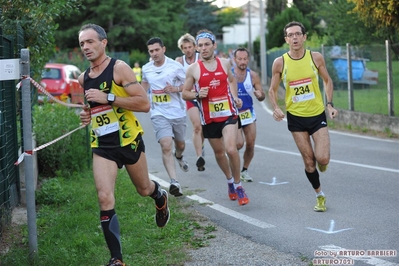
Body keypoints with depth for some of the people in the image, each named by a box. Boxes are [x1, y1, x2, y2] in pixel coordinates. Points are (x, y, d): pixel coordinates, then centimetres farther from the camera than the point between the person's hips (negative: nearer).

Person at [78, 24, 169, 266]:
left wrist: (108, 98, -24)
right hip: (102, 146, 4)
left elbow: (144, 104, -18)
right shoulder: (83, 78, 7)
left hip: (128, 140, -3)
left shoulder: (119, 68, -11)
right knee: (105, 198, -12)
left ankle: (161, 196, 56)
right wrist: (87, 114, 4)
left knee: (144, 189, 16)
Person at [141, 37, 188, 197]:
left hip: (178, 113, 0)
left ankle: (178, 156, 58)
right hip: (159, 114, 0)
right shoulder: (146, 69, 2)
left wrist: (176, 89, -19)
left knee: (180, 144, 19)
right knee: (166, 146, -18)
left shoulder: (175, 66, -8)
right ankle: (174, 182, -22)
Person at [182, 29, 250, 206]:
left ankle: (238, 185, 3)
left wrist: (235, 97, 8)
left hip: (228, 113, -1)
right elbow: (185, 93, 4)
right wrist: (197, 95, -16)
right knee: (219, 152, 15)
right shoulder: (193, 69, -4)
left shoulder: (225, 63, 3)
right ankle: (230, 180, 41)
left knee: (231, 149, -17)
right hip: (209, 117, 1)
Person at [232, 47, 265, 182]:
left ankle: (245, 170, 23)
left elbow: (262, 96, 1)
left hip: (249, 114, 3)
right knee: (239, 143, -16)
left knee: (250, 144, 3)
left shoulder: (253, 75, -4)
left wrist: (260, 95, -22)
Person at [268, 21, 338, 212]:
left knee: (322, 159, -11)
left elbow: (327, 80, 8)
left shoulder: (316, 57, -6)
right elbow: (272, 90, 2)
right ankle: (320, 196, 24)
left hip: (318, 115, 0)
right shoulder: (280, 63, -8)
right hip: (295, 117, 0)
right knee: (309, 162, 4)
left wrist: (329, 104, -3)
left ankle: (321, 163, 27)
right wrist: (276, 108, -16)